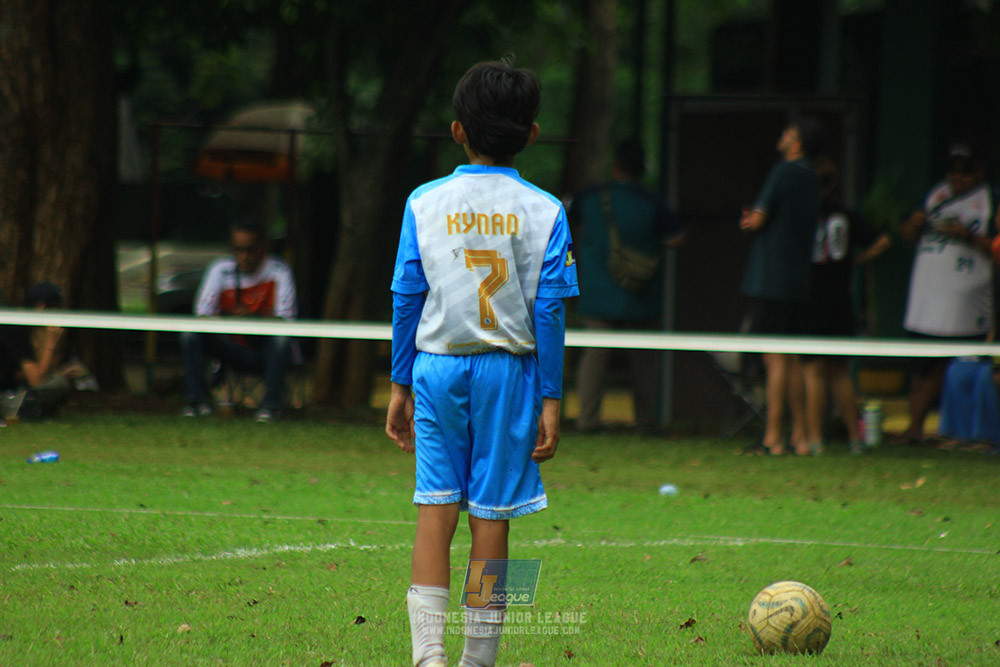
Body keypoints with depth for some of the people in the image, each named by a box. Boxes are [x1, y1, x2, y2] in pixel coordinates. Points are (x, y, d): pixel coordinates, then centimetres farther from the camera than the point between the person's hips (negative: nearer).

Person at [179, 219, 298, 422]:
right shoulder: (220, 270, -2)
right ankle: (198, 401, -19)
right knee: (190, 334, -20)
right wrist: (230, 317, -32)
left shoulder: (278, 272, -8)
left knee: (281, 339, -36)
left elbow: (285, 321, -18)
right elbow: (202, 316, -10)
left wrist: (253, 317, -38)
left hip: (265, 353, -2)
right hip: (233, 351, 3)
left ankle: (270, 405, -27)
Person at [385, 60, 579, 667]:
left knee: (435, 511, 0)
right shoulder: (545, 212, -1)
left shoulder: (425, 203, 2)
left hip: (438, 366, 1)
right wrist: (550, 400, 0)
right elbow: (550, 309, -4)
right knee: (492, 517, 4)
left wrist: (400, 385, 9)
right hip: (509, 368, -1)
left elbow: (406, 298, 2)